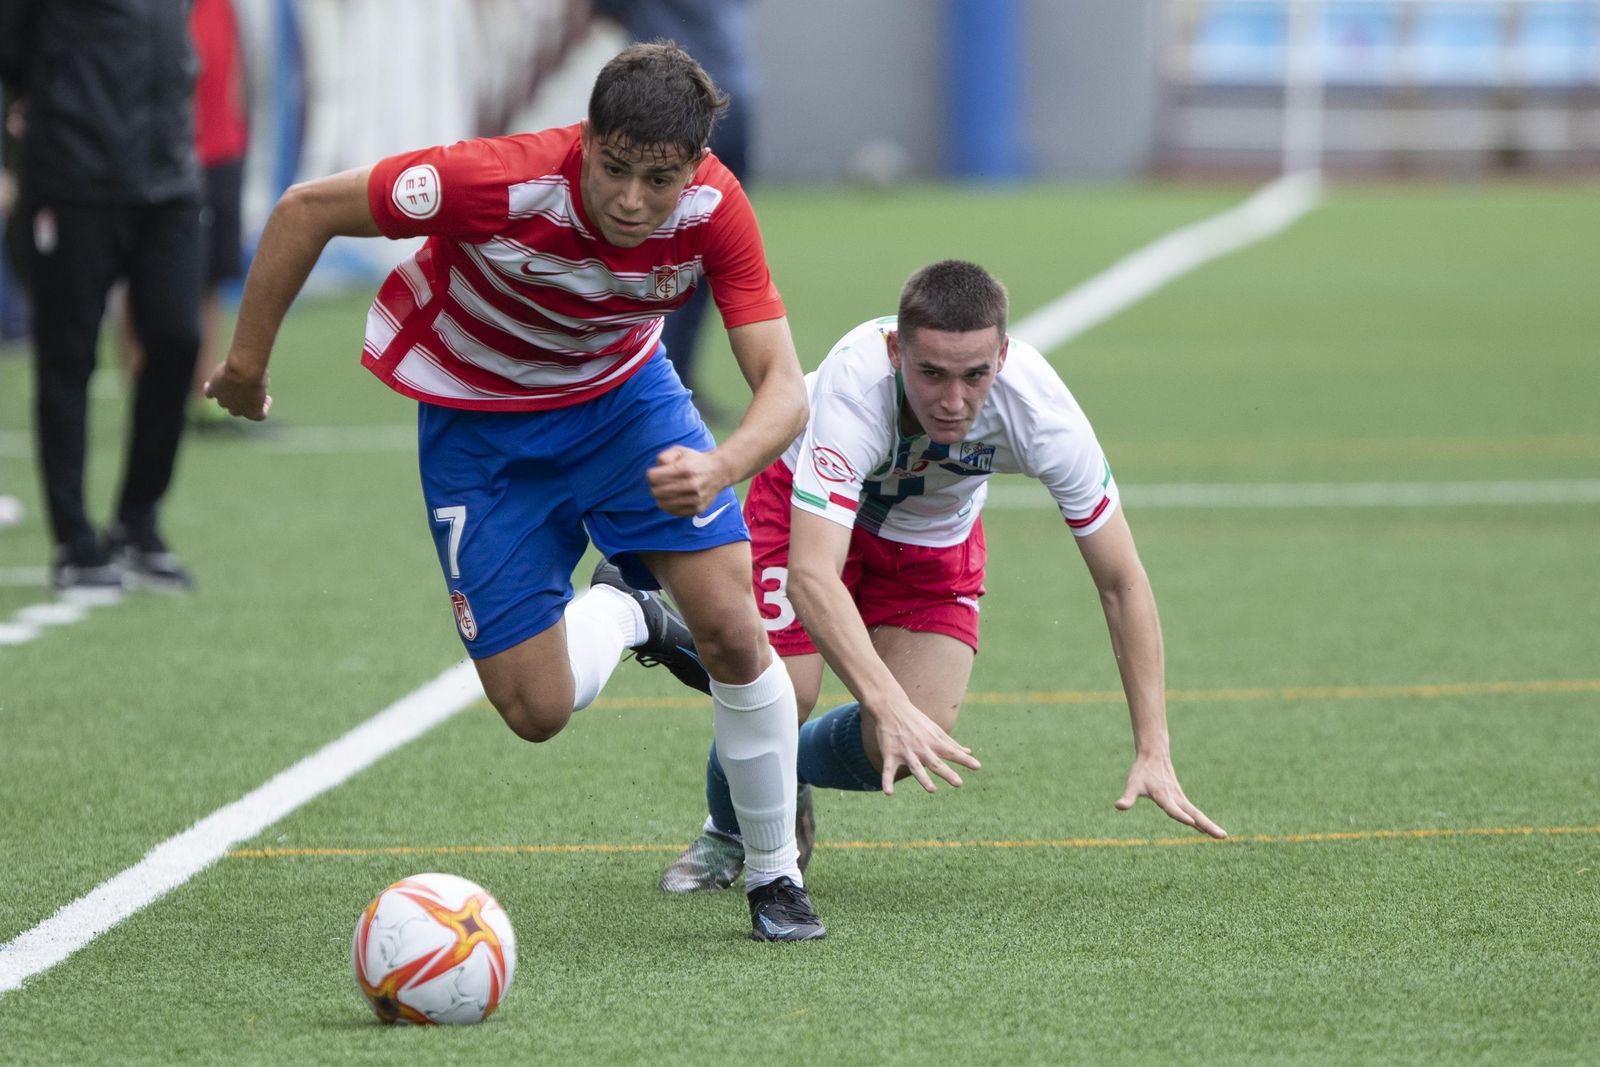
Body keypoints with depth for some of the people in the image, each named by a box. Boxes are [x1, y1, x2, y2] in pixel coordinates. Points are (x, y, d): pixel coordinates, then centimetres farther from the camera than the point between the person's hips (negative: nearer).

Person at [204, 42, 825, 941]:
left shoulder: (715, 209, -27)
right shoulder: (502, 182, -36)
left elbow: (783, 386, -28)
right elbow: (307, 210, -23)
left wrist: (720, 469, -49)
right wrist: (246, 364, -13)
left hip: (624, 393, 2)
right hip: (478, 422, -2)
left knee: (732, 626, -15)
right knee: (538, 709, -7)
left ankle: (776, 875, 7)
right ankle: (621, 614, 29)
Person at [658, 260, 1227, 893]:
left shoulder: (1040, 411, -34)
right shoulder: (853, 384, -43)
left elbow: (1122, 583, -23)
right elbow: (812, 577, -50)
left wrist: (1152, 753, -26)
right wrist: (890, 707, -62)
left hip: (937, 535, 2)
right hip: (809, 503, -2)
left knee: (908, 745, -17)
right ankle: (726, 831, 17)